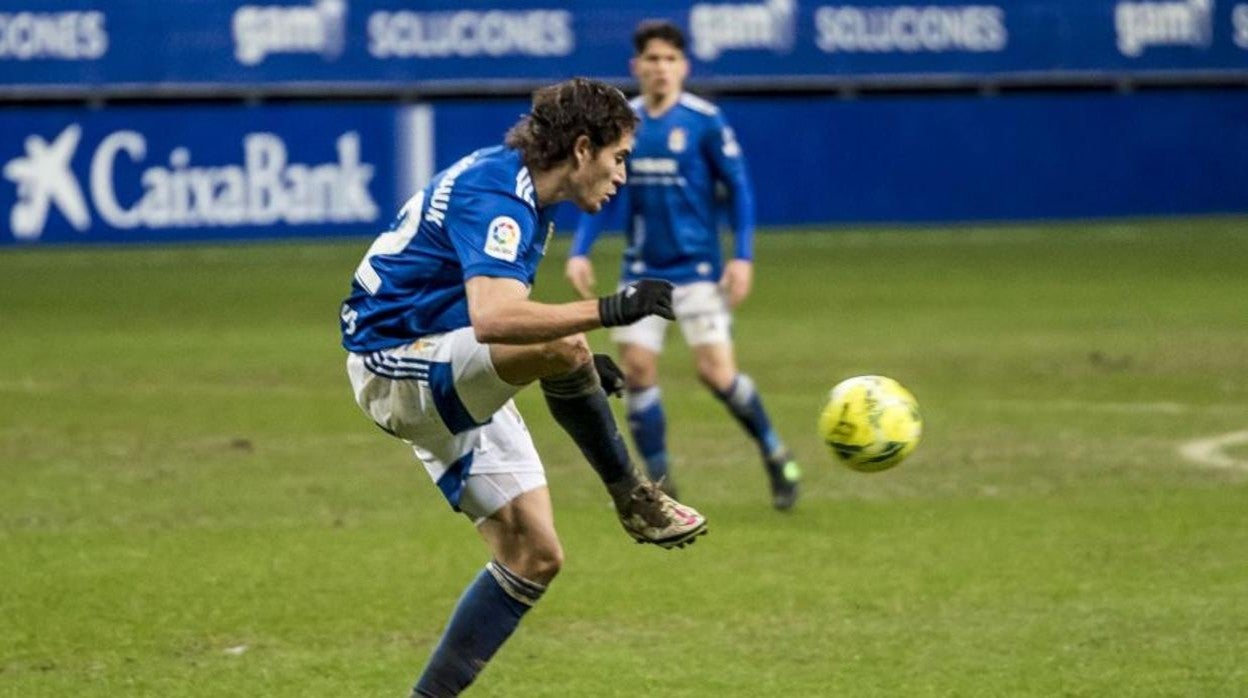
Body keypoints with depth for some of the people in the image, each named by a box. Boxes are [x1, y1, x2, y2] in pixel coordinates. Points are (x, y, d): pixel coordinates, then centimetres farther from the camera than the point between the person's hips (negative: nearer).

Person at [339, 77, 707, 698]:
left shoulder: (524, 192, 11)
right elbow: (492, 318, -39)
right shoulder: (493, 194, -21)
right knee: (559, 346, -35)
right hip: (394, 364, -10)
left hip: (453, 382, 11)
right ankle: (630, 498, -16)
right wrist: (608, 311, -39)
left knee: (534, 555, 2)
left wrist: (573, 368, 14)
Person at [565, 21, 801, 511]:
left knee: (715, 370, -11)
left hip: (697, 268, -4)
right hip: (642, 270, 4)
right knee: (637, 368, -3)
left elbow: (739, 189, -4)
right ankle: (659, 483, 10)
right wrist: (580, 251, 2)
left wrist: (742, 257, -11)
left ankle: (776, 457, 11)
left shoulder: (704, 121, -8)